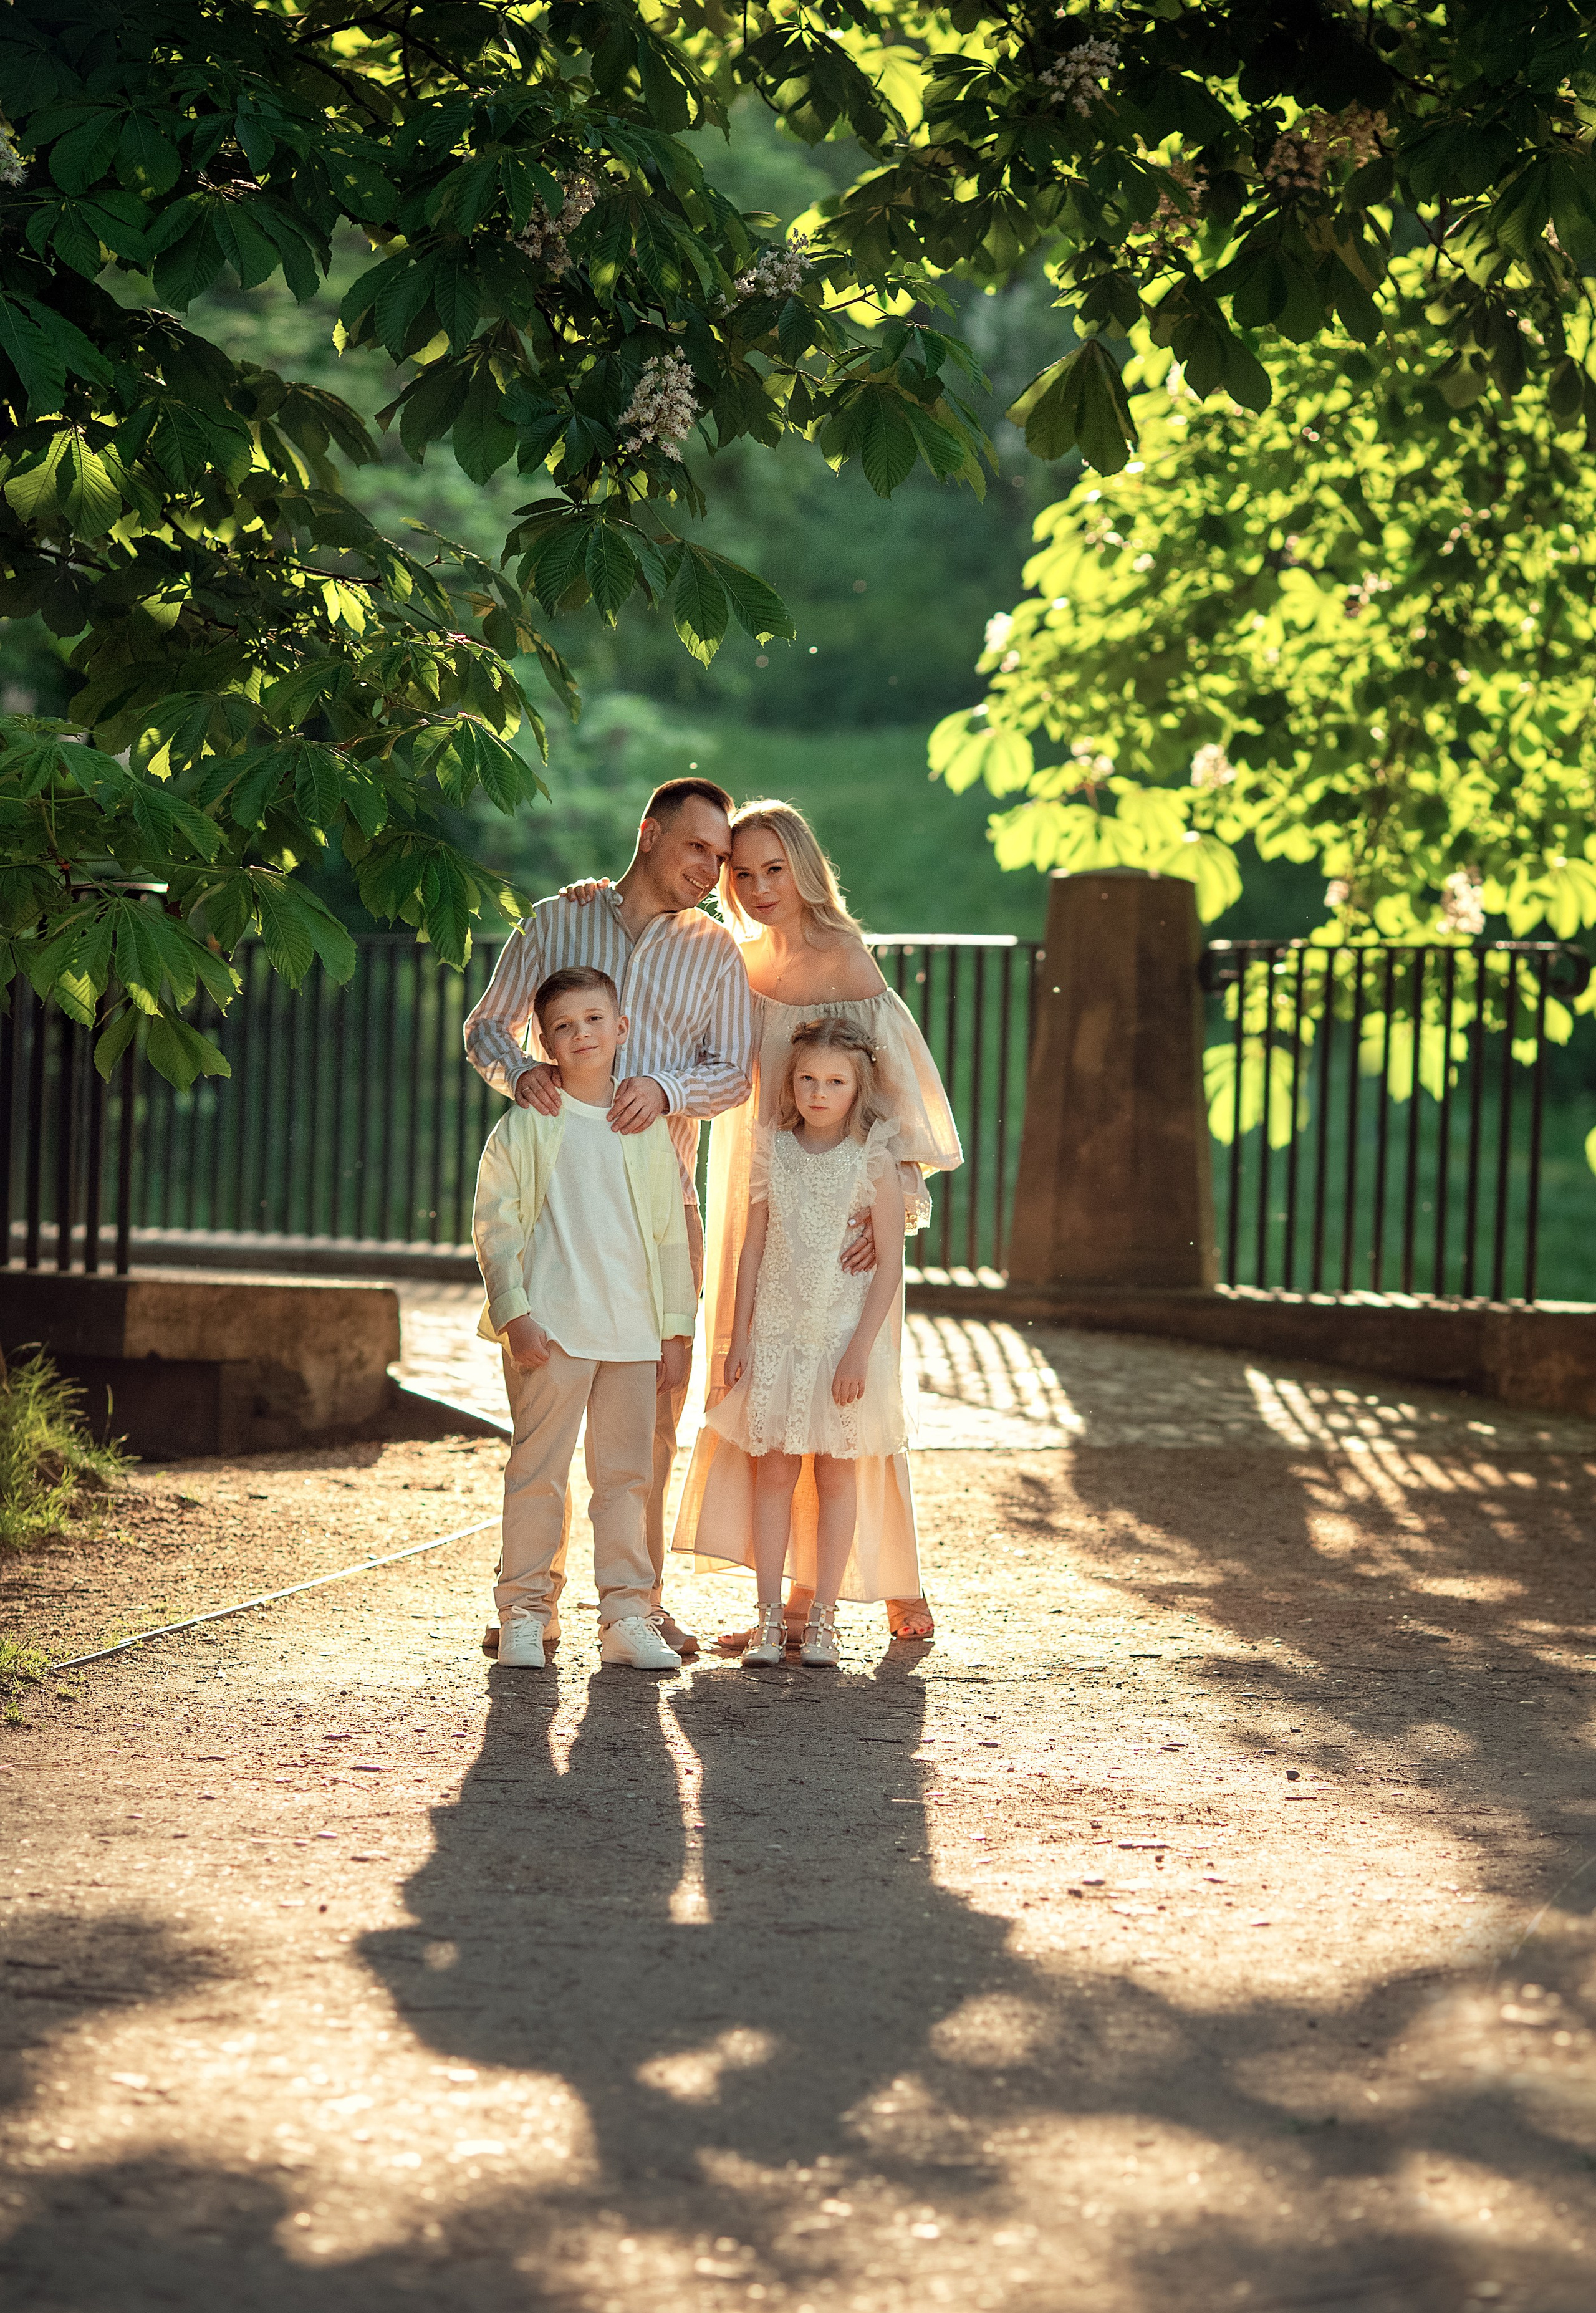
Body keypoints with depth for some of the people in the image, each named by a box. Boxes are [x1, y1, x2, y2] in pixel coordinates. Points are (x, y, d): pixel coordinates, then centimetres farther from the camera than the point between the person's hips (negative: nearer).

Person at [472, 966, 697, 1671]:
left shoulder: (647, 1130, 11)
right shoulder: (525, 1127, 0)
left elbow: (671, 1234, 14)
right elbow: (494, 1224, -2)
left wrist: (677, 1328, 11)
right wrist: (515, 1313, -11)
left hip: (633, 1333, 3)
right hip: (550, 1329, -3)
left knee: (626, 1475, 6)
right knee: (538, 1474, -2)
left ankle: (628, 1616, 12)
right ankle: (524, 1613, 6)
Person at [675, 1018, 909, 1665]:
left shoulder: (874, 1159, -6)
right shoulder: (774, 1150, 3)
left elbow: (890, 1262, -7)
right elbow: (753, 1248, 7)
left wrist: (860, 1349, -12)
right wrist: (739, 1337, 4)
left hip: (844, 1336, -2)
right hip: (777, 1333, 2)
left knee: (836, 1473, 2)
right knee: (773, 1470, 2)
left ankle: (821, 1617, 9)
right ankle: (769, 1616, 7)